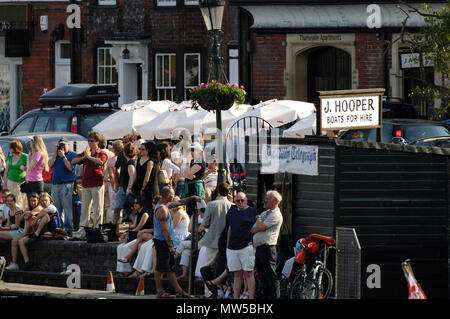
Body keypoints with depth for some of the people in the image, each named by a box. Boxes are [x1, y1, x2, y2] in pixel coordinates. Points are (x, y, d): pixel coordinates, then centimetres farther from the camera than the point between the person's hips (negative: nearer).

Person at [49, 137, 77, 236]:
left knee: (67, 209, -9)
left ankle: (68, 230, -10)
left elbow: (70, 168, -10)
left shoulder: (72, 155, 1)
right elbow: (50, 165, 7)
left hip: (66, 185, -6)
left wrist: (63, 156, -10)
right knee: (57, 209, 6)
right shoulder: (57, 155, 18)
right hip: (55, 185, 6)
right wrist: (55, 154, 0)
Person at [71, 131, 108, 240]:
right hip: (86, 184, 5)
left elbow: (100, 161, -21)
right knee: (85, 207, 4)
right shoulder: (85, 152, 18)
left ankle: (97, 229, -1)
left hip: (97, 184, -5)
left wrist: (89, 156, -9)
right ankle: (82, 231, 4)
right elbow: (73, 161, 11)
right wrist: (84, 157, -4)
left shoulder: (102, 153, 2)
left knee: (97, 208, -4)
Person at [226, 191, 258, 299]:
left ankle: (251, 297, -7)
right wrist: (227, 245, 17)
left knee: (248, 273, -6)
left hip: (246, 247, -5)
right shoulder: (232, 211, 16)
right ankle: (236, 297, 8)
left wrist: (254, 245, -7)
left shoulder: (252, 212, 0)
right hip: (232, 249, 5)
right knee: (237, 274, 7)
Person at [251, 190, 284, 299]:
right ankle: (266, 296, 16)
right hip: (258, 248, 9)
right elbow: (253, 230, 20)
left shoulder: (276, 215, -9)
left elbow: (261, 227, -14)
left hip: (267, 248, -9)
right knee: (262, 276, 11)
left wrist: (259, 220, 6)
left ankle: (274, 297, -9)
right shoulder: (264, 213, 20)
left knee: (271, 277, -9)